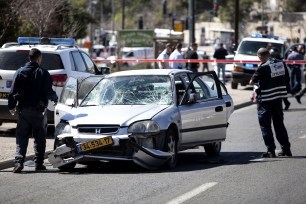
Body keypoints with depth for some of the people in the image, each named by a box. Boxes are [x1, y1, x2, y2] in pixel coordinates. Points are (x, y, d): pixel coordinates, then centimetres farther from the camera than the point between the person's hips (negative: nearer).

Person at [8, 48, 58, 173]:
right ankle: (39, 163, 11)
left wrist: (11, 107, 11)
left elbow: (13, 92, 1)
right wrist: (55, 99, 15)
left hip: (23, 110, 2)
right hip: (39, 110, -1)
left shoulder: (20, 72, 2)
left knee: (21, 137, 1)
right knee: (39, 138, 10)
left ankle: (19, 162, -14)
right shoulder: (43, 73, -5)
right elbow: (48, 92, -6)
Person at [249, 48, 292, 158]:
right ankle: (286, 149, 16)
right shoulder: (281, 63, 1)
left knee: (265, 125, 3)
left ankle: (271, 150, -1)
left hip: (265, 99, -6)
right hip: (278, 97, 6)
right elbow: (287, 79, 9)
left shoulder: (263, 67, -18)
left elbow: (252, 82, -10)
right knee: (279, 124, 15)